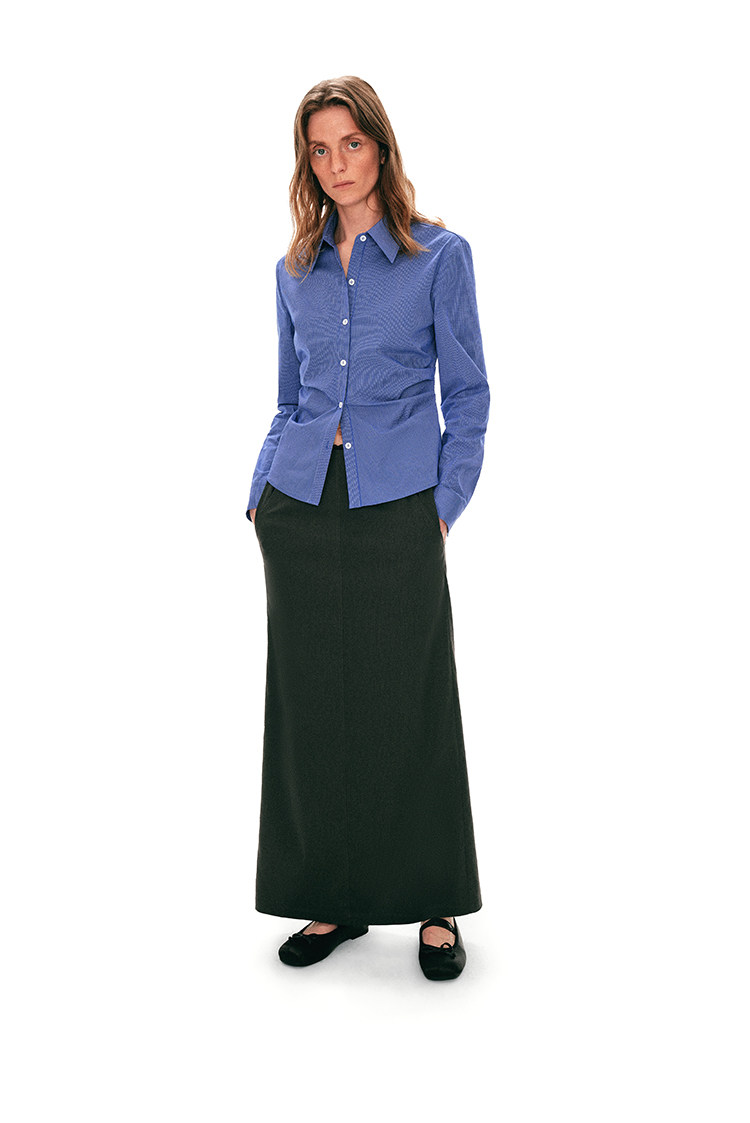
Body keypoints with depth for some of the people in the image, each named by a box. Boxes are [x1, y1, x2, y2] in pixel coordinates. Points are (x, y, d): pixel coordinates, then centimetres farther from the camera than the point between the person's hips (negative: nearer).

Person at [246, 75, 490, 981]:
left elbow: (467, 395, 2)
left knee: (410, 704, 1)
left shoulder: (440, 254, 2)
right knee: (310, 702, 7)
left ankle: (434, 904, 18)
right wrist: (262, 493, 6)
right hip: (301, 507, 4)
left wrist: (447, 501, -6)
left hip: (397, 510, -4)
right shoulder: (295, 269, 13)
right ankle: (333, 897, 22)